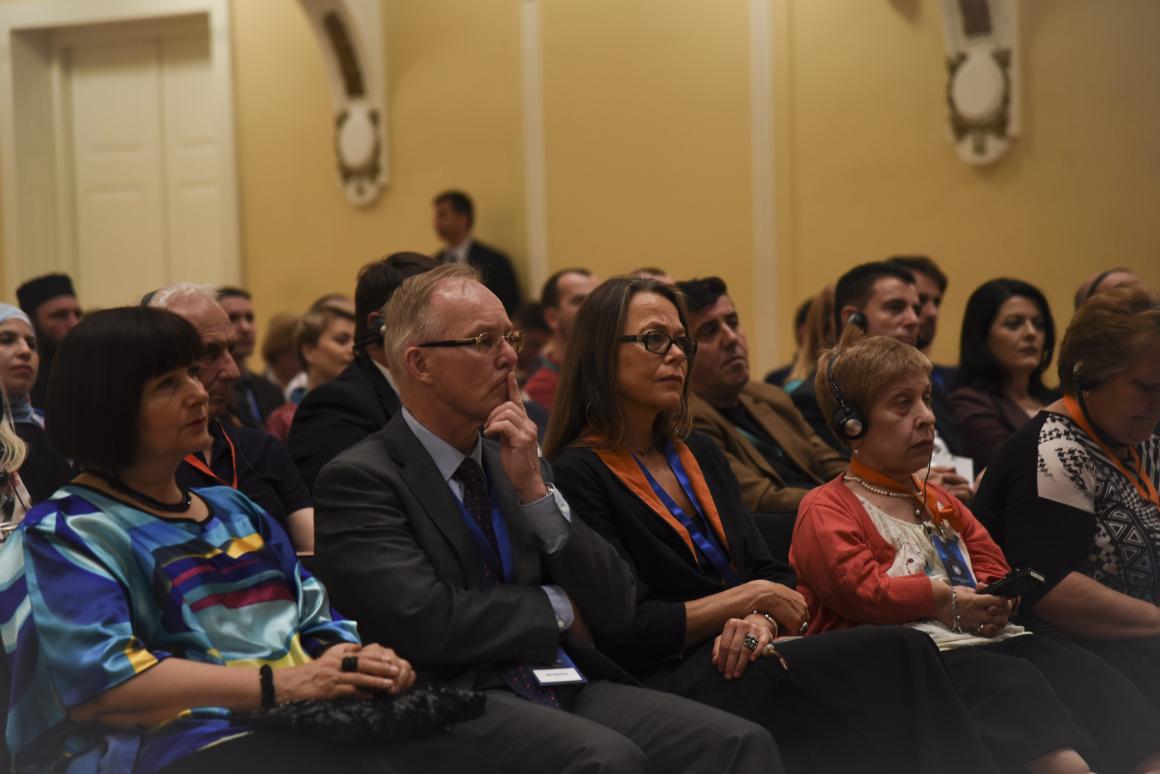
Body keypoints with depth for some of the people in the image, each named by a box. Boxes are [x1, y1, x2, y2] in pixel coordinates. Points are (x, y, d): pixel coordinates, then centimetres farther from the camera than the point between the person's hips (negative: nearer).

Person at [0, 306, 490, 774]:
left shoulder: (232, 509, 24)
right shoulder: (68, 532, 2)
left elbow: (314, 623, 22)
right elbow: (99, 680, -13)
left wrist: (360, 661, -3)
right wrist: (277, 683, -18)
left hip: (308, 728, 6)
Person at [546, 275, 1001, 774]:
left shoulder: (700, 455, 21)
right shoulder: (577, 475, -4)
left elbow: (769, 573, 15)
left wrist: (761, 620, -8)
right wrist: (746, 599, -6)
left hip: (741, 659, 7)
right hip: (671, 681, -7)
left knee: (903, 652, -24)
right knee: (896, 655, -28)